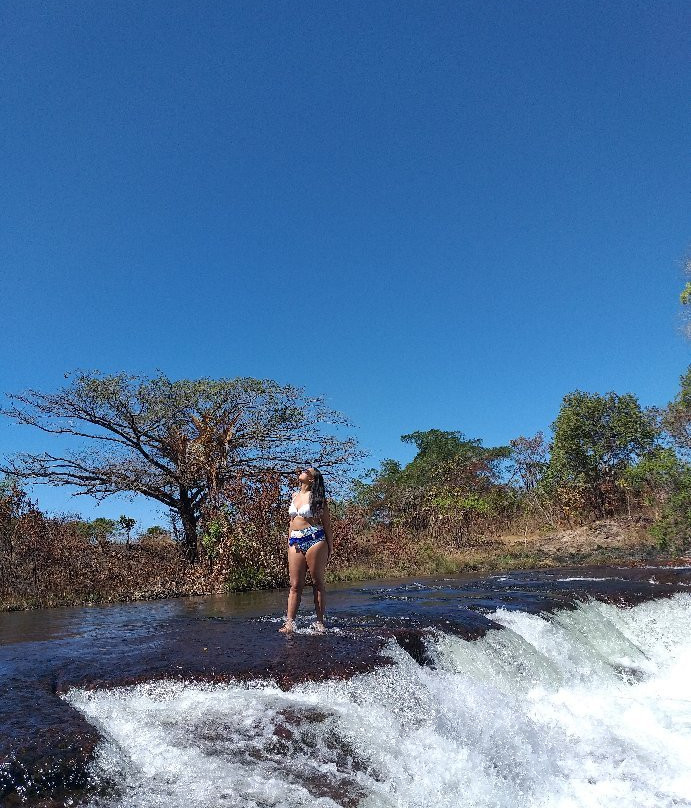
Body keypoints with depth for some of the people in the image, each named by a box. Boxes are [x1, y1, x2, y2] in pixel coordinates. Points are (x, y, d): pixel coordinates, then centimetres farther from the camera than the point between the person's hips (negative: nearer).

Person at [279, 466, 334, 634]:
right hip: (295, 542, 5)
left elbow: (326, 523, 2)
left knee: (318, 582, 1)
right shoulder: (295, 495, 16)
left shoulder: (317, 497, 0)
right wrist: (289, 543, 19)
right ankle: (289, 624, 1)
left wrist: (330, 547, -1)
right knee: (295, 585, 2)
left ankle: (320, 623, 8)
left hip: (314, 539, -5)